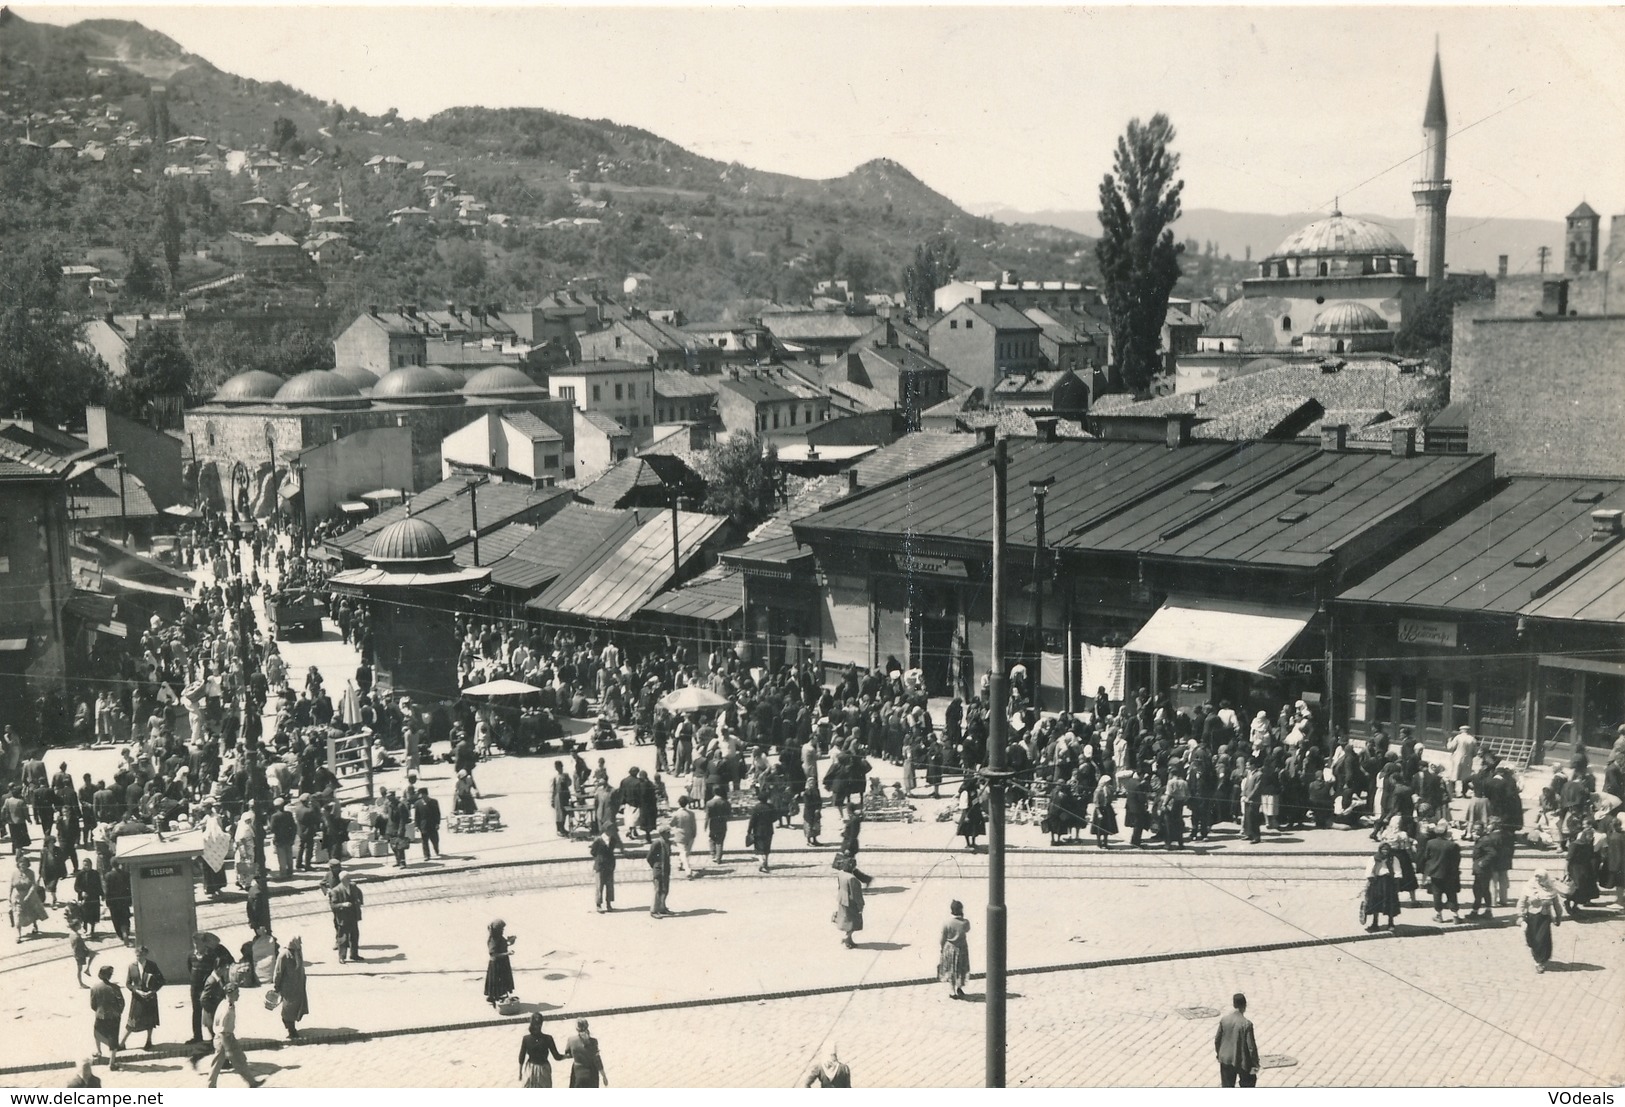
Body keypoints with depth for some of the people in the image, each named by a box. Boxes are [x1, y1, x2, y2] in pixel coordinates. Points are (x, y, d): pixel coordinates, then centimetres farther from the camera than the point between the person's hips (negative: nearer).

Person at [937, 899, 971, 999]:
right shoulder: (965, 922, -18)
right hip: (961, 948, 1)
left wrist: (941, 949, 6)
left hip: (949, 948, -1)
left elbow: (942, 939, -11)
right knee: (961, 969, 22)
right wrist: (962, 917, -1)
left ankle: (952, 991, 20)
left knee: (949, 971, 14)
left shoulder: (946, 923, -21)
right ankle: (959, 987, 15)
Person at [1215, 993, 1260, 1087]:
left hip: (1226, 1059, 4)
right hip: (1242, 1061, -4)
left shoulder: (1224, 1020, -7)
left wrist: (1219, 1054, 20)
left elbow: (1217, 1039, 3)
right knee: (1248, 1083, 18)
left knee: (1227, 1086, 14)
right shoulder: (1246, 1024, -21)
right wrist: (1255, 1064, -7)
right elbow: (1251, 1046, -17)